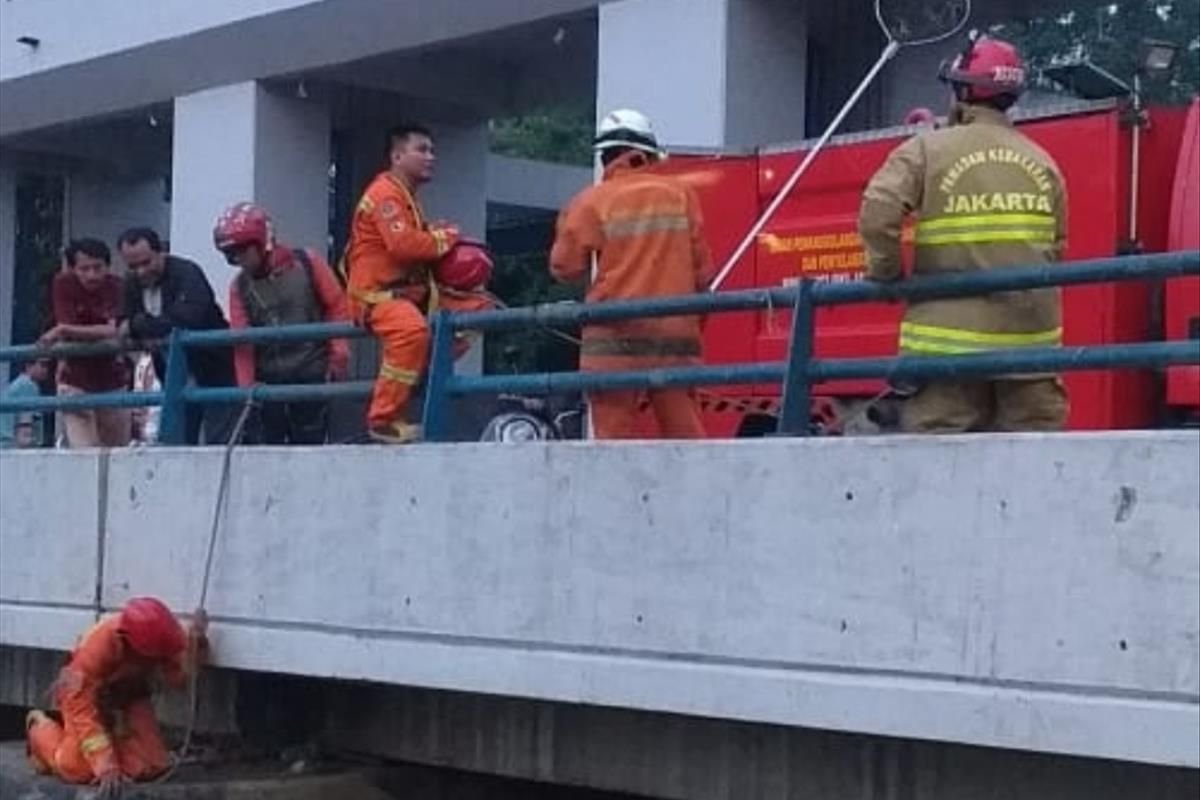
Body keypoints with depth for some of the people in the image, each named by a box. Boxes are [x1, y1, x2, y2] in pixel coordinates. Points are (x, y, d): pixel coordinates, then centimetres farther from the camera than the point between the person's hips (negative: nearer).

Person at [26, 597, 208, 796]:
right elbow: (82, 710, -36)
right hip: (86, 693, -3)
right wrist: (106, 768, -42)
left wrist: (196, 642, -46)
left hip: (130, 695, 4)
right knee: (79, 769, -19)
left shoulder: (165, 635, -29)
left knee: (150, 768, -12)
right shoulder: (95, 648, -40)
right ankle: (39, 727, 13)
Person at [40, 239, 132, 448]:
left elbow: (116, 332, -24)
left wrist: (63, 330, -29)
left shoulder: (117, 287, -11)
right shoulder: (63, 284, -11)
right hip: (75, 382, -2)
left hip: (113, 381, 2)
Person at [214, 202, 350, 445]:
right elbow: (242, 343, 2)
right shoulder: (240, 287, 7)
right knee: (269, 442, 4)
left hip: (311, 372, -3)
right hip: (269, 378, 3)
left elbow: (336, 305, 2)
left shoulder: (307, 264, -2)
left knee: (309, 443, -2)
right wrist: (246, 385, -6)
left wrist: (338, 351, -5)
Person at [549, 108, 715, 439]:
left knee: (614, 435, -1)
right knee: (685, 434, 5)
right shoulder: (681, 193, 7)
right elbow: (701, 265, 10)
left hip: (616, 338, -2)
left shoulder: (593, 200, -1)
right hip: (675, 333, 2)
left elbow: (565, 266, 2)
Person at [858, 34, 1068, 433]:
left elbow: (877, 215, -15)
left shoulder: (929, 150, -4)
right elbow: (1055, 249, 12)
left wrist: (886, 275, 0)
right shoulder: (1041, 162, 10)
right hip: (1030, 339, 4)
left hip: (950, 337, -4)